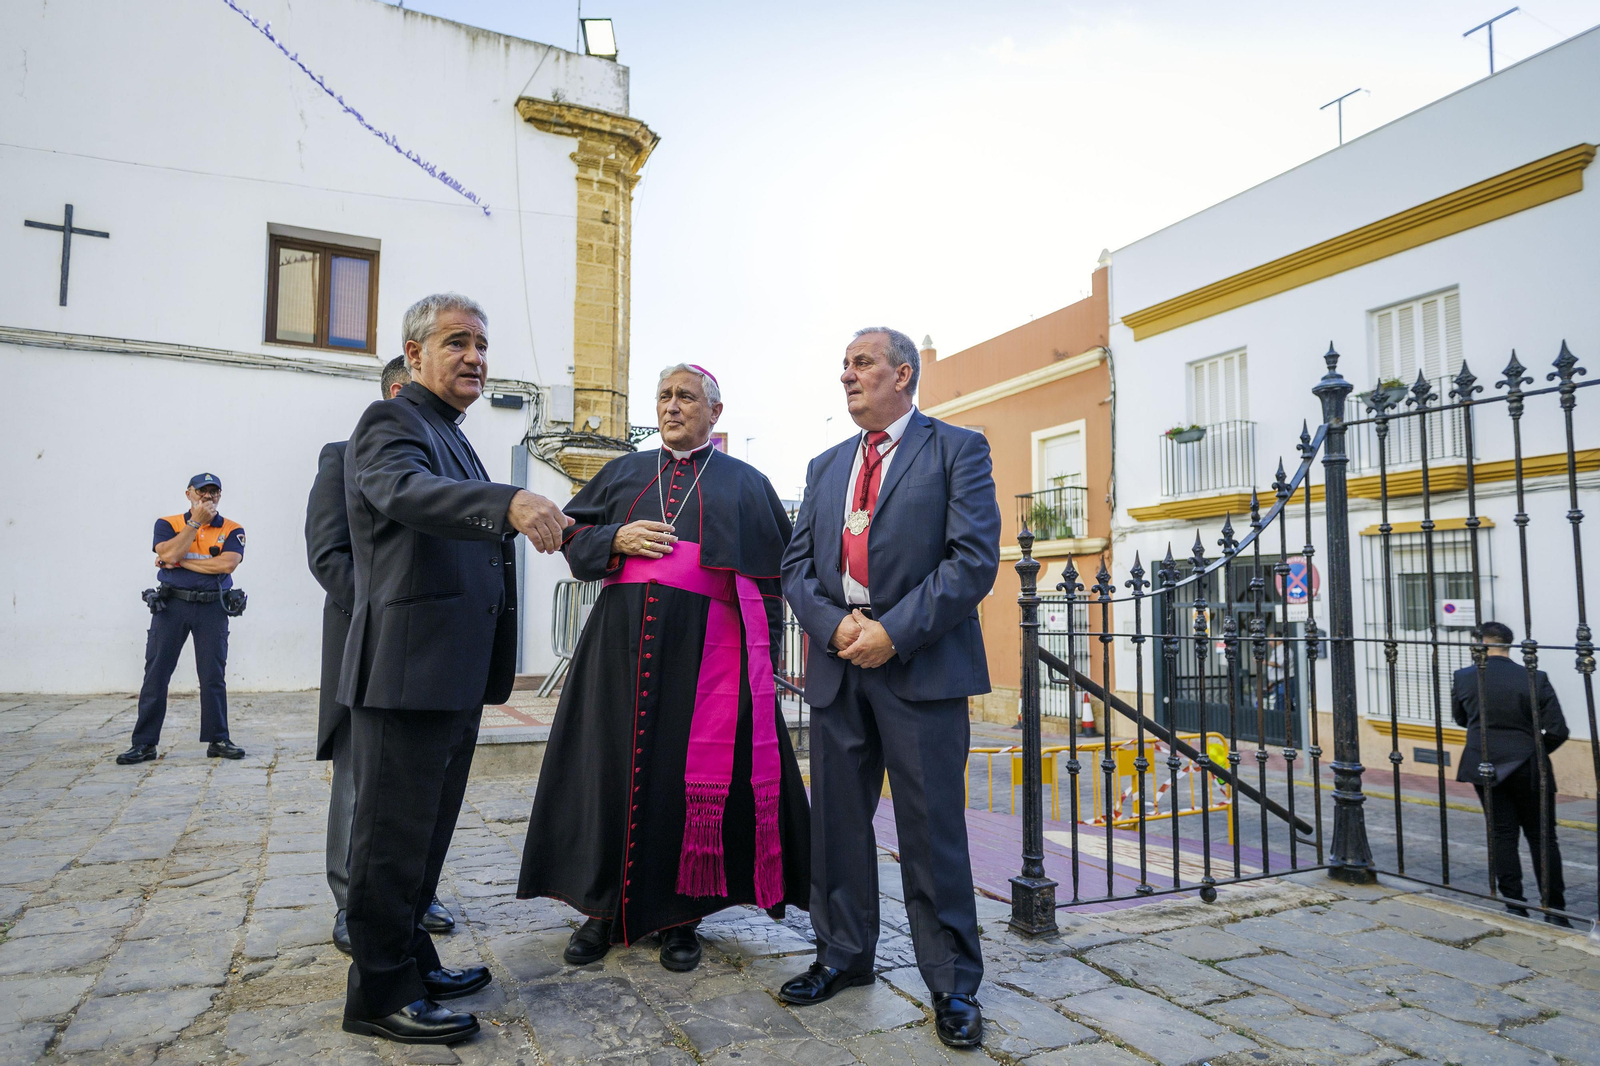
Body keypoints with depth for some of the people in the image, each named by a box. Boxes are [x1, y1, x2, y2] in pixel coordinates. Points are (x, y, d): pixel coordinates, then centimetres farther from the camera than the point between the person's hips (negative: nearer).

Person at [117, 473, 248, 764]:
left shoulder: (232, 530, 5)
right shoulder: (167, 524, 7)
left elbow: (228, 564, -13)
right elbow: (169, 554, -13)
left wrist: (180, 561, -9)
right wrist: (195, 522, -10)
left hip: (212, 608, 0)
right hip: (171, 605, 1)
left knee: (213, 677, 2)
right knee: (156, 674, 2)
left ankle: (217, 740, 10)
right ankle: (144, 744, 11)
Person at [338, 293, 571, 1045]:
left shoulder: (451, 437, 20)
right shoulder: (390, 422, -10)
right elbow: (408, 491, -33)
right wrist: (510, 503, -48)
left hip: (453, 672, 10)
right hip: (407, 667, -10)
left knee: (427, 829, 19)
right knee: (393, 834, 2)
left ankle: (410, 961, 34)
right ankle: (380, 994, 16)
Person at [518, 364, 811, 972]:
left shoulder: (745, 483, 10)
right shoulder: (624, 472, 17)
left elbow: (771, 572, 6)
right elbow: (572, 534, 14)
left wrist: (760, 651, -3)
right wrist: (616, 540, -6)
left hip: (704, 648, -2)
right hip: (623, 642, 3)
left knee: (694, 776, 0)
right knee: (613, 767, 4)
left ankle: (678, 915, 15)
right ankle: (609, 908, 19)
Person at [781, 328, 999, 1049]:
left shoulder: (957, 449, 1)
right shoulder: (825, 467, 18)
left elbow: (975, 557, -10)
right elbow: (796, 564, 12)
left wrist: (894, 631, -16)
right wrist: (834, 624, -7)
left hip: (921, 664, -5)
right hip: (838, 664, 6)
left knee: (932, 829, 2)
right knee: (836, 820, 14)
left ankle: (951, 984, 18)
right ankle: (843, 956, 32)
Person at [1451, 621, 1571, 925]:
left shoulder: (1463, 678, -7)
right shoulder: (1534, 679, -11)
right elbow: (1558, 731, -10)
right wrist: (1536, 752, 7)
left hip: (1484, 767, 1)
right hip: (1527, 768, -1)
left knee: (1502, 835, 9)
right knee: (1542, 837, 10)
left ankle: (1514, 905, 13)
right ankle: (1554, 909, 14)